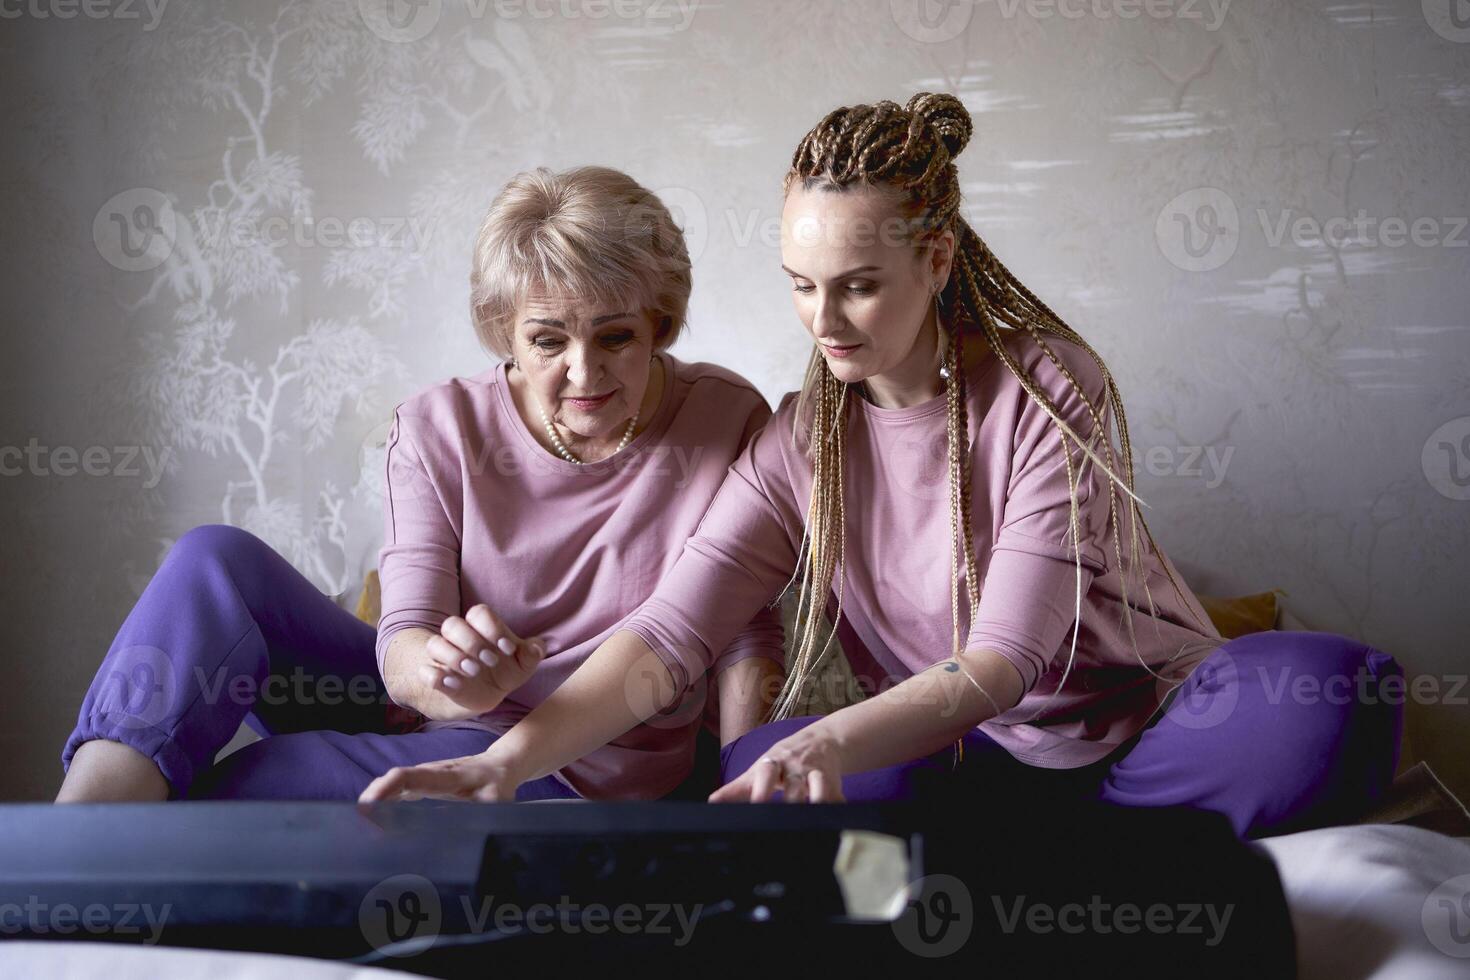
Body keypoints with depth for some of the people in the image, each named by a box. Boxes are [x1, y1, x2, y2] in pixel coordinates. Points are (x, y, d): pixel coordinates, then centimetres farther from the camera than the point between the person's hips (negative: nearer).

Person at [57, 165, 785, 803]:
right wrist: (443, 675, -37)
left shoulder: (728, 421, -8)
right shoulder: (438, 430, -3)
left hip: (571, 780, -4)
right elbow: (404, 638, -12)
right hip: (420, 714, 4)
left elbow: (746, 640, -5)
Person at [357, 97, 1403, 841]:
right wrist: (511, 756, -28)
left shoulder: (1050, 389, -13)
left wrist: (835, 741, -41)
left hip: (1141, 736, -3)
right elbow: (668, 630, -10)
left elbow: (1000, 662, -22)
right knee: (760, 773, -26)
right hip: (974, 765, 3)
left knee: (1329, 690, -34)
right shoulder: (805, 440, -1)